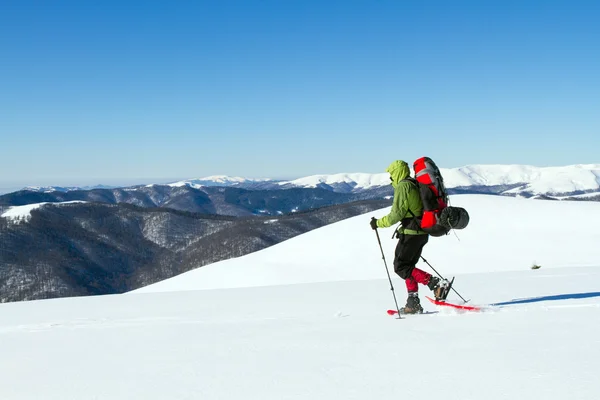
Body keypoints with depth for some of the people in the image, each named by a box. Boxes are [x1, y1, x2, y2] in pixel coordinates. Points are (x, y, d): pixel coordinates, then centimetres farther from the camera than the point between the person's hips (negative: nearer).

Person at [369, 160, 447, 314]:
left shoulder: (402, 187, -13)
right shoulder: (415, 185, 17)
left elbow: (396, 214, -18)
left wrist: (378, 223, -6)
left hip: (410, 233, -10)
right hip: (422, 232, 10)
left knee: (400, 267, -4)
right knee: (407, 266, 14)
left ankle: (435, 283, -15)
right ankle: (413, 303, 11)